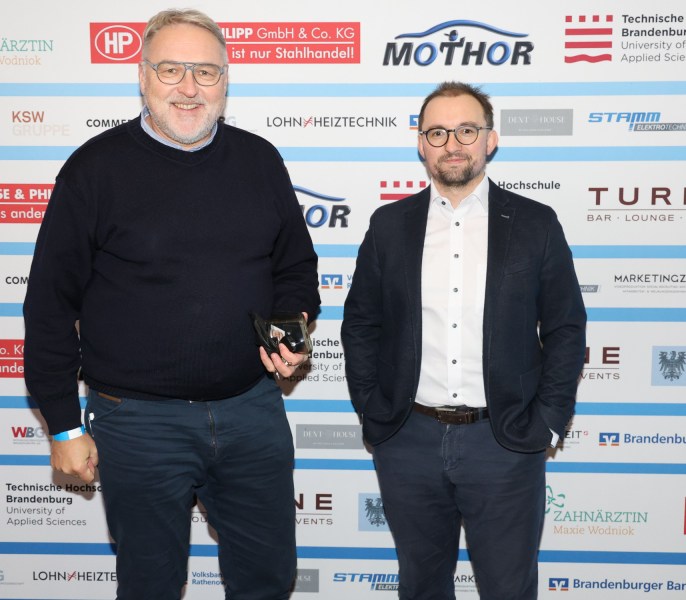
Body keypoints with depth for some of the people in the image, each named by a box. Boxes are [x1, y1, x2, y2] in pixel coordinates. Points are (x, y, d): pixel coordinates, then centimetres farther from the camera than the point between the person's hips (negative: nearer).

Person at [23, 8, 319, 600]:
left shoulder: (260, 160, 4)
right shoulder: (97, 167, -6)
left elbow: (296, 268, 16)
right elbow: (51, 304, -4)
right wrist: (64, 424, -4)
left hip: (252, 408, 3)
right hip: (140, 419, -3)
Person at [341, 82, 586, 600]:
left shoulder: (535, 224, 0)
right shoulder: (389, 225, 4)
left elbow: (565, 328, 2)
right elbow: (360, 323, 8)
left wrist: (546, 423, -3)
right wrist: (372, 412, 1)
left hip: (505, 441, -1)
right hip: (409, 441, 2)